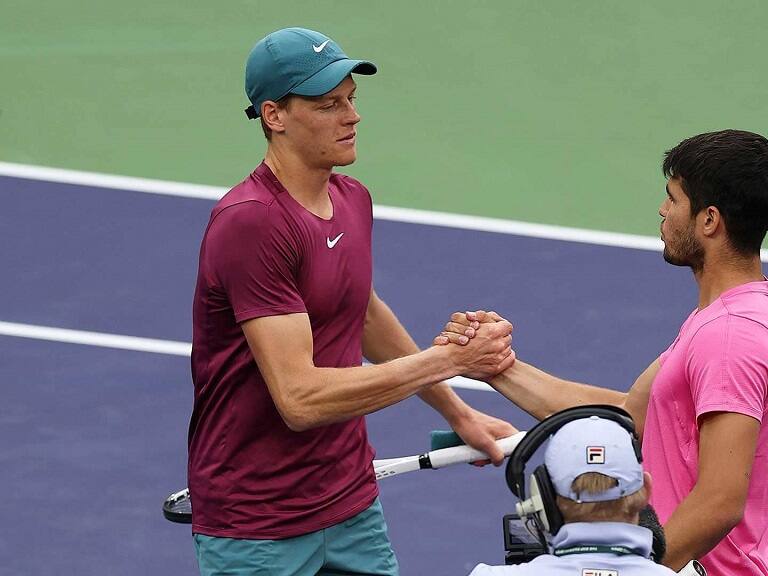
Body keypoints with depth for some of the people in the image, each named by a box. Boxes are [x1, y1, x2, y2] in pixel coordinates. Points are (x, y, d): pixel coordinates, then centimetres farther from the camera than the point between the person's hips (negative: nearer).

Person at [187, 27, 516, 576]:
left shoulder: (353, 201, 6)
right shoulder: (249, 223, -20)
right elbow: (300, 398, -25)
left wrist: (457, 412, 32)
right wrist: (447, 359, -22)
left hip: (354, 509, 7)